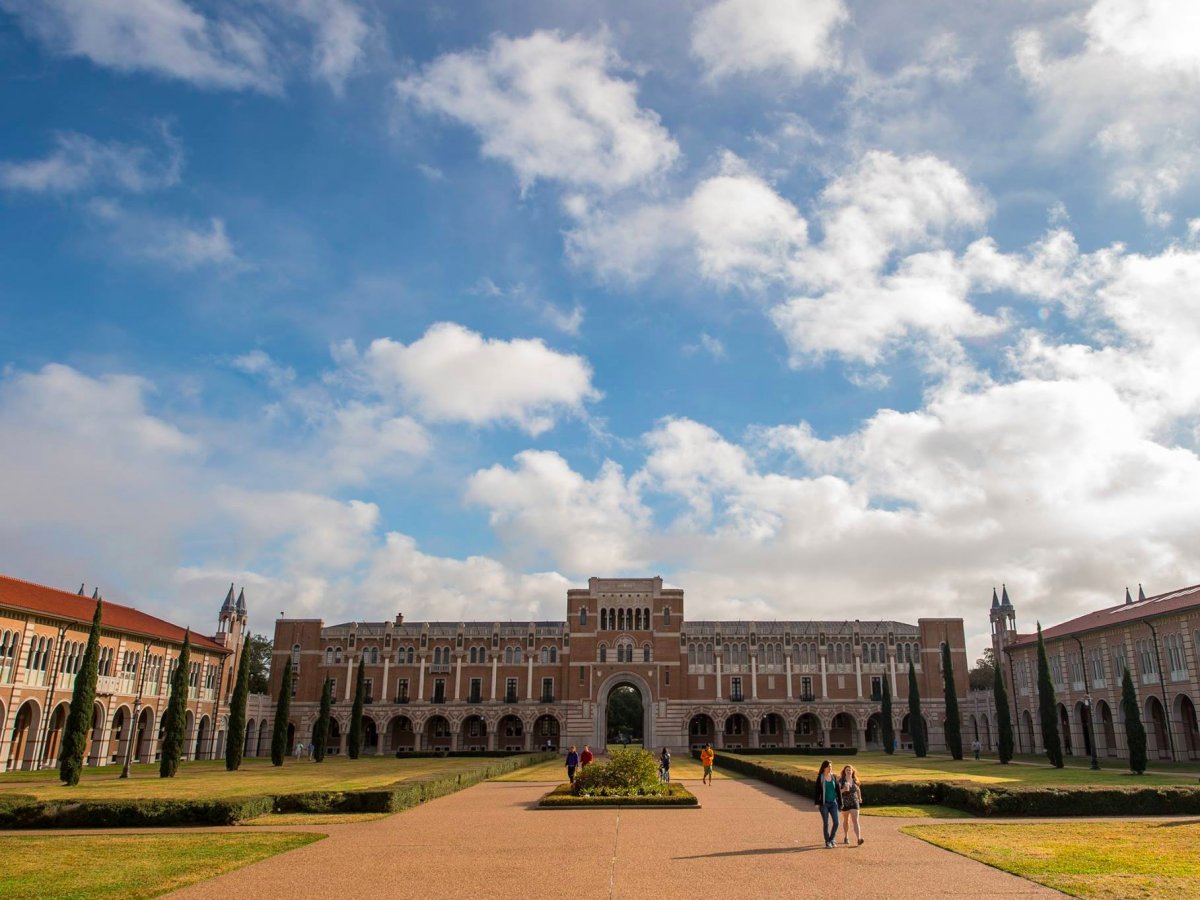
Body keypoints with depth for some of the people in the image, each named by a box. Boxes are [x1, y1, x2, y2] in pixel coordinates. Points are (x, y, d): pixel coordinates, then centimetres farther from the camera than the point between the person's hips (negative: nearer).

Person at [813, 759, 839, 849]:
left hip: (833, 803, 3)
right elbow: (817, 791, -6)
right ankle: (827, 842, 12)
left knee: (836, 822, -1)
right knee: (826, 823, 0)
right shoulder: (820, 778, -5)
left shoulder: (834, 777, 5)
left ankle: (831, 839, 22)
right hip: (824, 804, -3)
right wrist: (817, 803, -10)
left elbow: (837, 790, 8)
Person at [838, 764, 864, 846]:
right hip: (844, 803, 0)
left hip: (854, 803, 1)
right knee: (846, 821, 16)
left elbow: (858, 789, 20)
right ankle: (846, 837, 36)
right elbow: (837, 791, -13)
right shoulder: (841, 780, -8)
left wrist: (860, 798, 33)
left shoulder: (855, 780, 1)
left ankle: (859, 839, -24)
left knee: (855, 821, -13)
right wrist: (843, 790, -31)